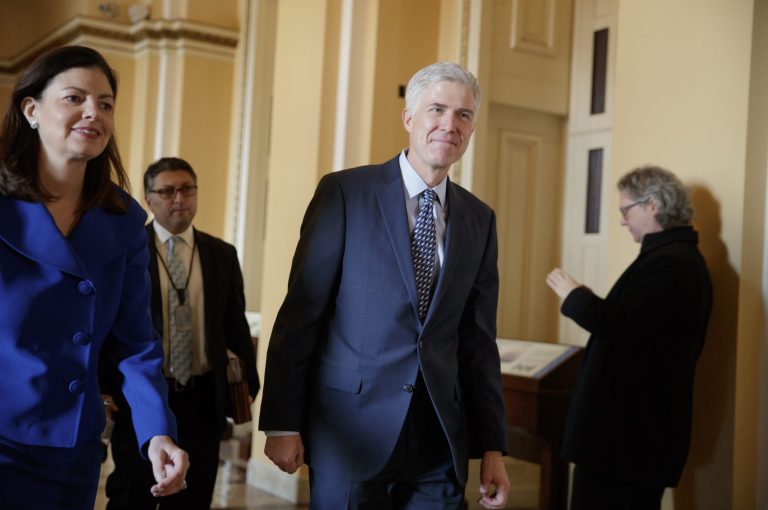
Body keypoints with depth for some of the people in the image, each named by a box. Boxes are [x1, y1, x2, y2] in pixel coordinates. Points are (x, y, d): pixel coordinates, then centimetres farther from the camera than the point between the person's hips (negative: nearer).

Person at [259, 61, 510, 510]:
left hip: (440, 438, 4)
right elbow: (300, 311, -6)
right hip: (351, 427, -3)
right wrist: (282, 422, -9)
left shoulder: (480, 220, 8)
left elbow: (478, 339, 8)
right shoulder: (345, 192, -5)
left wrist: (492, 446, 5)